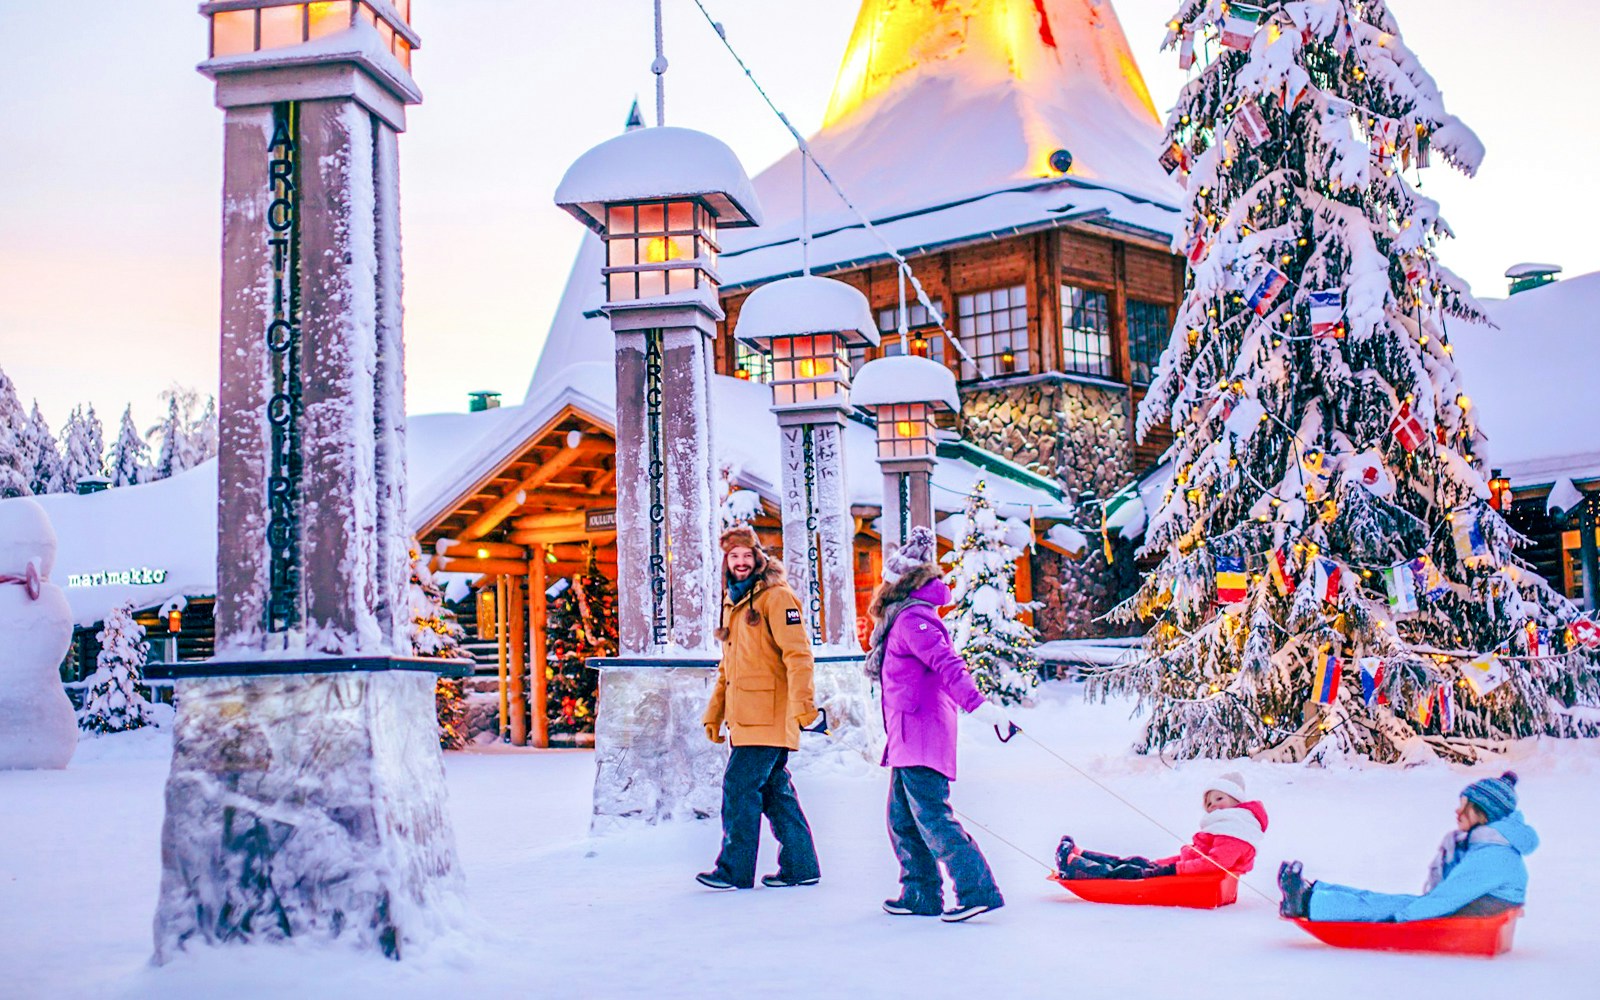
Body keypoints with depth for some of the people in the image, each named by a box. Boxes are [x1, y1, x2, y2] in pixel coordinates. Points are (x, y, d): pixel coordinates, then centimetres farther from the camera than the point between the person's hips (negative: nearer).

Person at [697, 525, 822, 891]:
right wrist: (714, 713, 22)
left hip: (768, 716, -9)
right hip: (745, 718, 9)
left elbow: (797, 653, -16)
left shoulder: (775, 596, -8)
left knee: (740, 787, -7)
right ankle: (800, 866, 17)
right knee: (774, 790, 10)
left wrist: (802, 704, -24)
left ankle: (735, 870, 1)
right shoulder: (733, 602, 20)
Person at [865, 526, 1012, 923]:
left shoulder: (912, 618, -11)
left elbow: (946, 663, -24)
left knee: (931, 816, -11)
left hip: (921, 733, -10)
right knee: (903, 819, 13)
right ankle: (921, 894, 18)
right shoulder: (907, 617, 19)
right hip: (910, 738, 10)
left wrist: (975, 704, -34)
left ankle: (978, 890, -9)